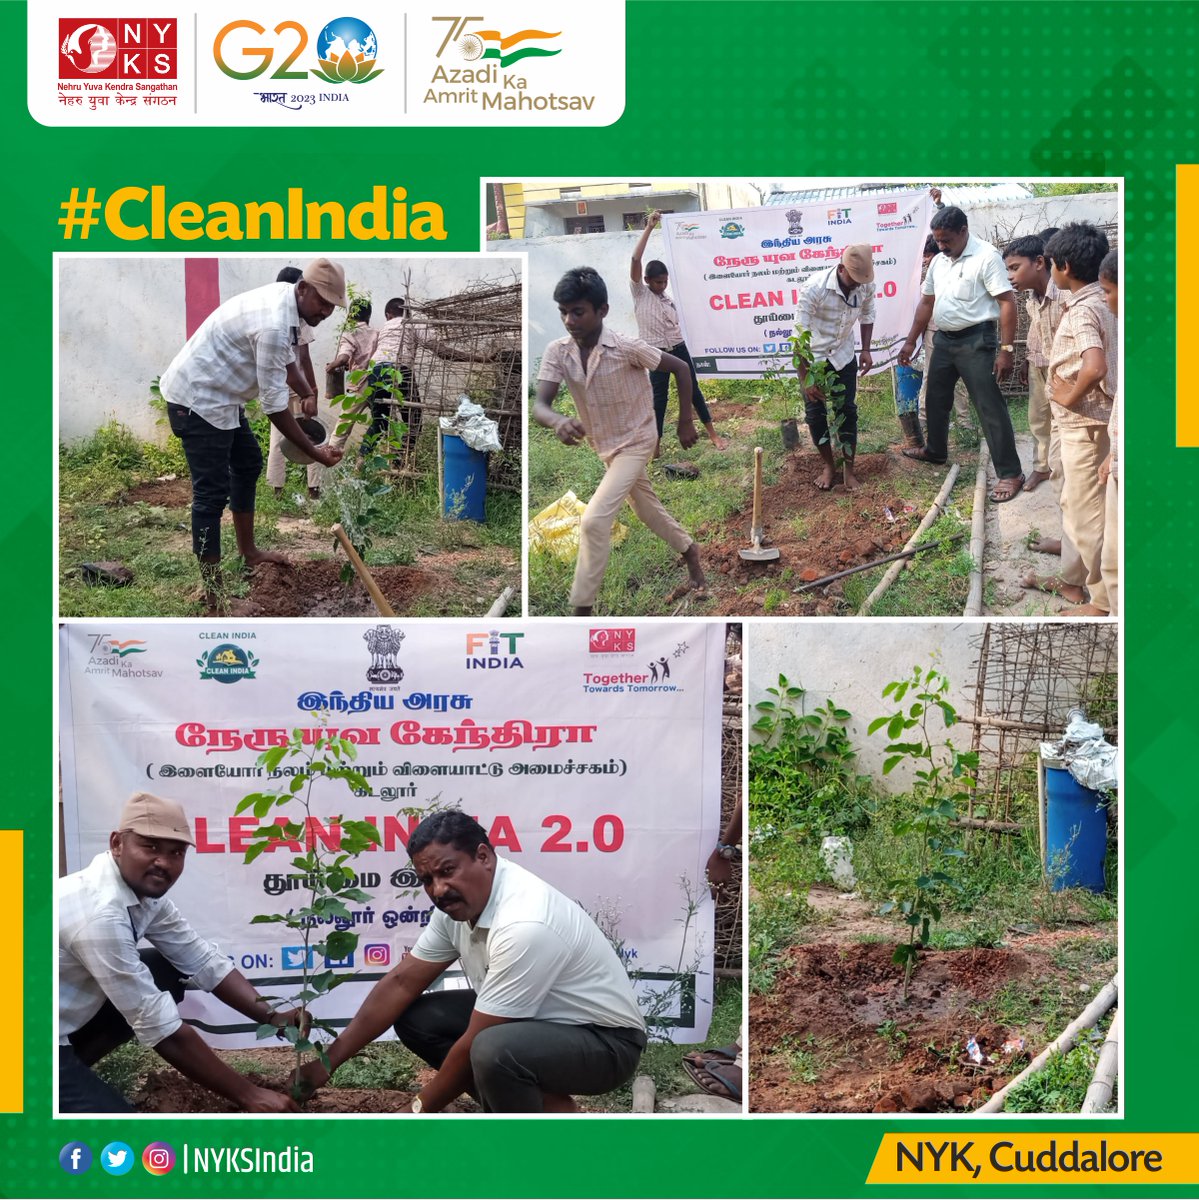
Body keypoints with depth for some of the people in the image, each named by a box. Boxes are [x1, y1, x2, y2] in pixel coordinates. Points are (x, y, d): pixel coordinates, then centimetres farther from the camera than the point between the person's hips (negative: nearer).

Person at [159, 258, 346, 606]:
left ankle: (248, 551, 38)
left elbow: (285, 358, 23)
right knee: (212, 492, -11)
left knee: (248, 463, 23)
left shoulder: (287, 300, 1)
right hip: (197, 399, -11)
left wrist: (306, 394, 24)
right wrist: (314, 452, -20)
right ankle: (212, 592, -8)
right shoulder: (273, 325, -29)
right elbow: (274, 405, -25)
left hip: (218, 394, 11)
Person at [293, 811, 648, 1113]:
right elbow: (402, 982, 5)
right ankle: (540, 1105, 5)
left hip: (604, 1039, -9)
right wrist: (329, 1059, 1)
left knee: (492, 1051, -37)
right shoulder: (459, 901, -5)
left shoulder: (524, 926, -33)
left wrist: (418, 1112, -13)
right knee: (415, 1018, 1)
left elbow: (474, 1045, -26)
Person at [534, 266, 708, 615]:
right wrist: (557, 422, -48)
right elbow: (539, 405, -25)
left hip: (635, 442, -6)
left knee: (594, 521, -18)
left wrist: (685, 422, -10)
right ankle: (690, 552, 52)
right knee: (648, 510, 25)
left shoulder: (627, 348, -27)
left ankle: (582, 612, -11)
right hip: (605, 447, 6)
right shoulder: (557, 352, -16)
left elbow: (681, 368, -14)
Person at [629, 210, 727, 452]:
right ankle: (655, 445, 7)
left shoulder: (668, 301, 11)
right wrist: (649, 228, -18)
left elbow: (675, 327, 13)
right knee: (659, 397, -1)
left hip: (678, 349, 4)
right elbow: (635, 259, -15)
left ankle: (713, 434, 19)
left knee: (693, 390, 10)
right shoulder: (639, 293, -4)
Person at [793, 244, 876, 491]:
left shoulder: (866, 285, -17)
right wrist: (806, 378, -27)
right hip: (813, 358, -3)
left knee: (847, 412, 3)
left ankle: (849, 468, 15)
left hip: (843, 358, 3)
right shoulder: (814, 288, -32)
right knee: (815, 413, 4)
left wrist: (866, 349, -1)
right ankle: (828, 465, 22)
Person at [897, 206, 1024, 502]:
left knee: (990, 408, -8)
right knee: (936, 399, 21)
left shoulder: (986, 256, -15)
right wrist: (910, 342, 19)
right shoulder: (939, 261, 9)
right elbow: (926, 303, 19)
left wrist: (1006, 349, -22)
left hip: (976, 341, -8)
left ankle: (1010, 473, -5)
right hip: (944, 339, 8)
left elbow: (1007, 302, -18)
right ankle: (935, 450, 43)